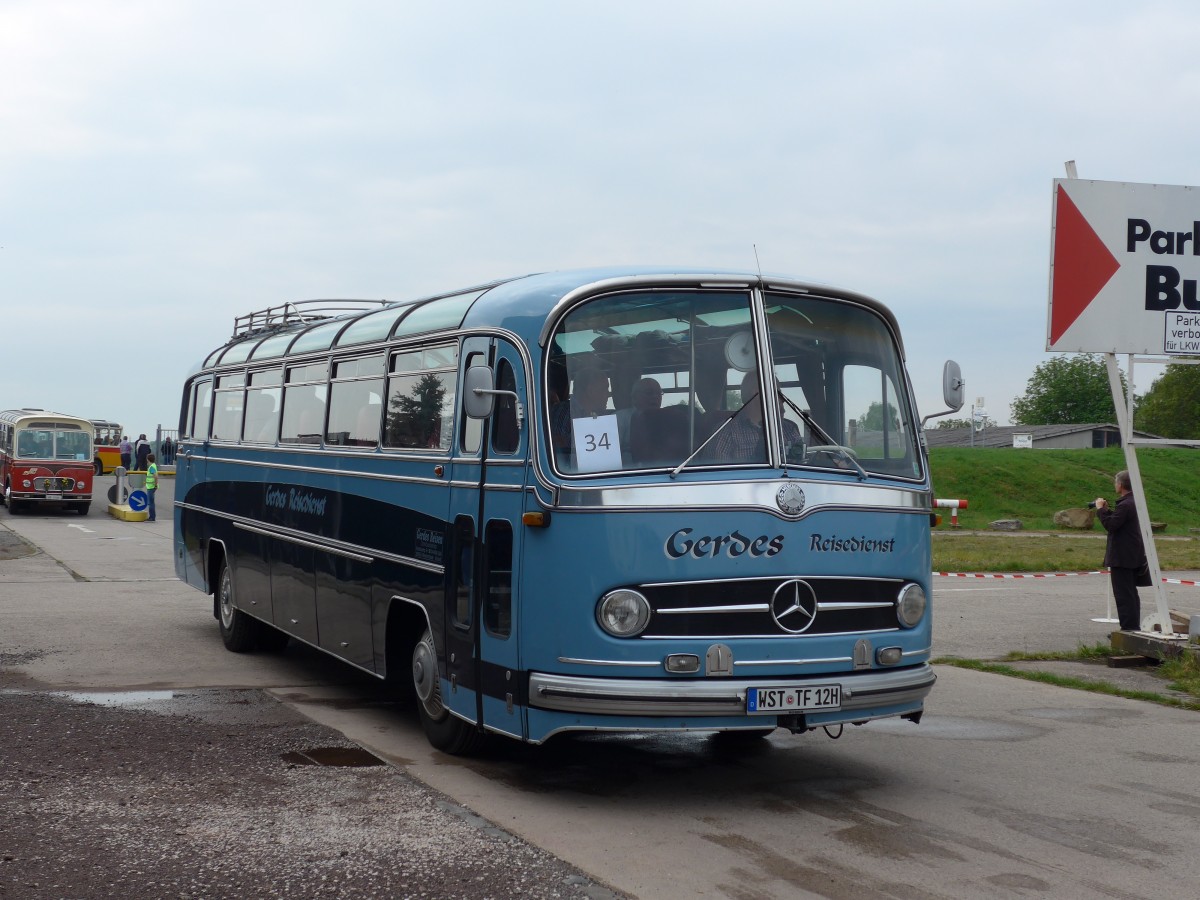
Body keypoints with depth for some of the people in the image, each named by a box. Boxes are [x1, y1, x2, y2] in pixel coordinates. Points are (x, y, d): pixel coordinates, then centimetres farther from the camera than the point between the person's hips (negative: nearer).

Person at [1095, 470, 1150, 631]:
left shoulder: (1125, 505, -20)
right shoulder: (1134, 502, 13)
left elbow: (1111, 525, -23)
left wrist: (1100, 509, -12)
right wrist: (1106, 509, 10)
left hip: (1122, 558, -10)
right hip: (1134, 556, 10)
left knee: (1123, 594, -7)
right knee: (1131, 593, 16)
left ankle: (1128, 628, -8)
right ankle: (1134, 627, 21)